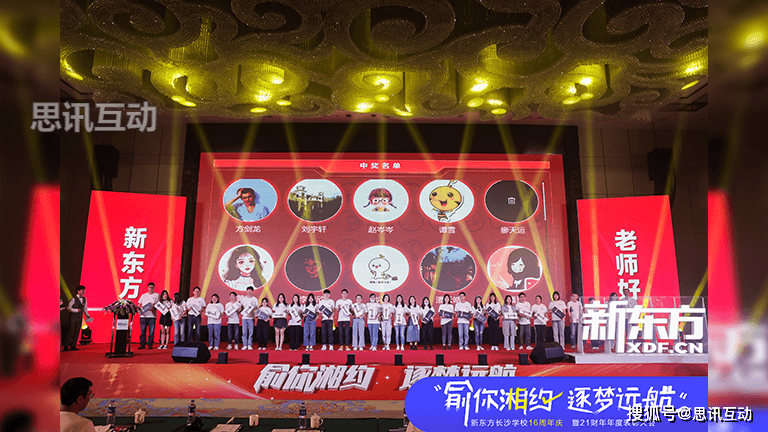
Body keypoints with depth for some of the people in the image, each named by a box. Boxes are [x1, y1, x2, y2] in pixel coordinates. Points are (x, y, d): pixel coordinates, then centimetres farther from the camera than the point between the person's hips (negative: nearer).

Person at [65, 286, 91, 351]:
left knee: (77, 332, 5)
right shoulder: (74, 299, -9)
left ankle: (73, 346, 11)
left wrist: (88, 315, 5)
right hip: (73, 318, -5)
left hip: (79, 318, 5)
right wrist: (76, 310, -19)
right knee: (72, 332, -6)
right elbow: (68, 307, -11)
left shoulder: (84, 299, 9)